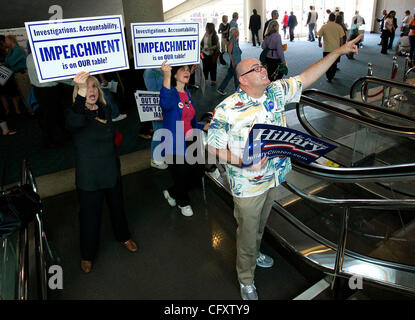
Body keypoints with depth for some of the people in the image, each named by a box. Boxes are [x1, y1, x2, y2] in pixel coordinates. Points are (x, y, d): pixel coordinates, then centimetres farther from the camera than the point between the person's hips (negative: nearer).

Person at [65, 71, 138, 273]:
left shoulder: (106, 110, 1)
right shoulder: (73, 112, -17)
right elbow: (74, 123, -44)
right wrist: (81, 92, -57)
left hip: (111, 171, 5)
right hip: (88, 176, -5)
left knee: (117, 206, 22)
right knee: (89, 214, 10)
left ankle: (123, 237, 49)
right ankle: (87, 254, 34)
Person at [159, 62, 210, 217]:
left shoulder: (188, 94, 12)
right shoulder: (171, 93, -12)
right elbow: (166, 104, -39)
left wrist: (203, 127, 4)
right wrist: (166, 76, -49)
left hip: (190, 143, 8)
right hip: (175, 146, -7)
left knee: (197, 176, 15)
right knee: (181, 178, 9)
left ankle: (171, 193, 40)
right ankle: (183, 202, 41)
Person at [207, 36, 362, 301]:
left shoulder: (277, 91, -4)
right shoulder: (227, 109, -21)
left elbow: (307, 77, 3)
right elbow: (213, 146, -16)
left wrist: (339, 51, 1)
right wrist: (242, 162, -25)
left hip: (274, 177, 6)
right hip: (248, 186, -5)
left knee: (260, 224, 28)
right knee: (247, 232, 12)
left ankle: (254, 253, 58)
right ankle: (246, 280, 36)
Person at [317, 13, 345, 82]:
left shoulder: (324, 26, -5)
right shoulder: (339, 26, -2)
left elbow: (319, 36, 2)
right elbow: (341, 38, -1)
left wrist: (319, 43, 21)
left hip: (327, 49, -2)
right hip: (336, 48, 2)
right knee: (334, 63, 17)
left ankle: (329, 78, 4)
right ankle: (332, 76, 29)